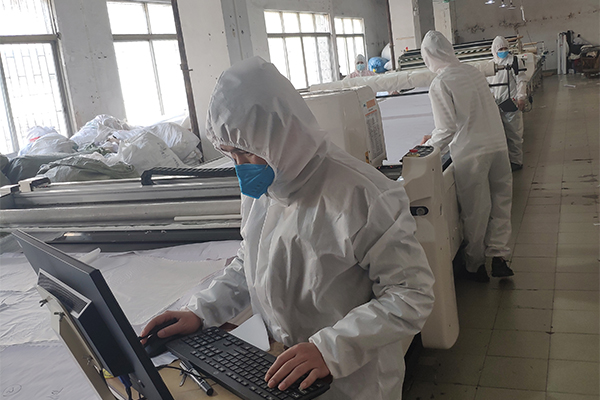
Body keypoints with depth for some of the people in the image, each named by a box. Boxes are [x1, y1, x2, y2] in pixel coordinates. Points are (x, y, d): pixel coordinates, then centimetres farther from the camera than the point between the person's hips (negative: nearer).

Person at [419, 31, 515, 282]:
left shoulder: (439, 84, -12)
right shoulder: (472, 71, 10)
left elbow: (447, 129, -14)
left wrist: (427, 148, 3)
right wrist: (437, 138, 22)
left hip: (471, 153, -6)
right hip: (498, 145, 6)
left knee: (475, 212, 7)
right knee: (500, 202, 17)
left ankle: (475, 265, 23)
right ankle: (498, 256, 23)